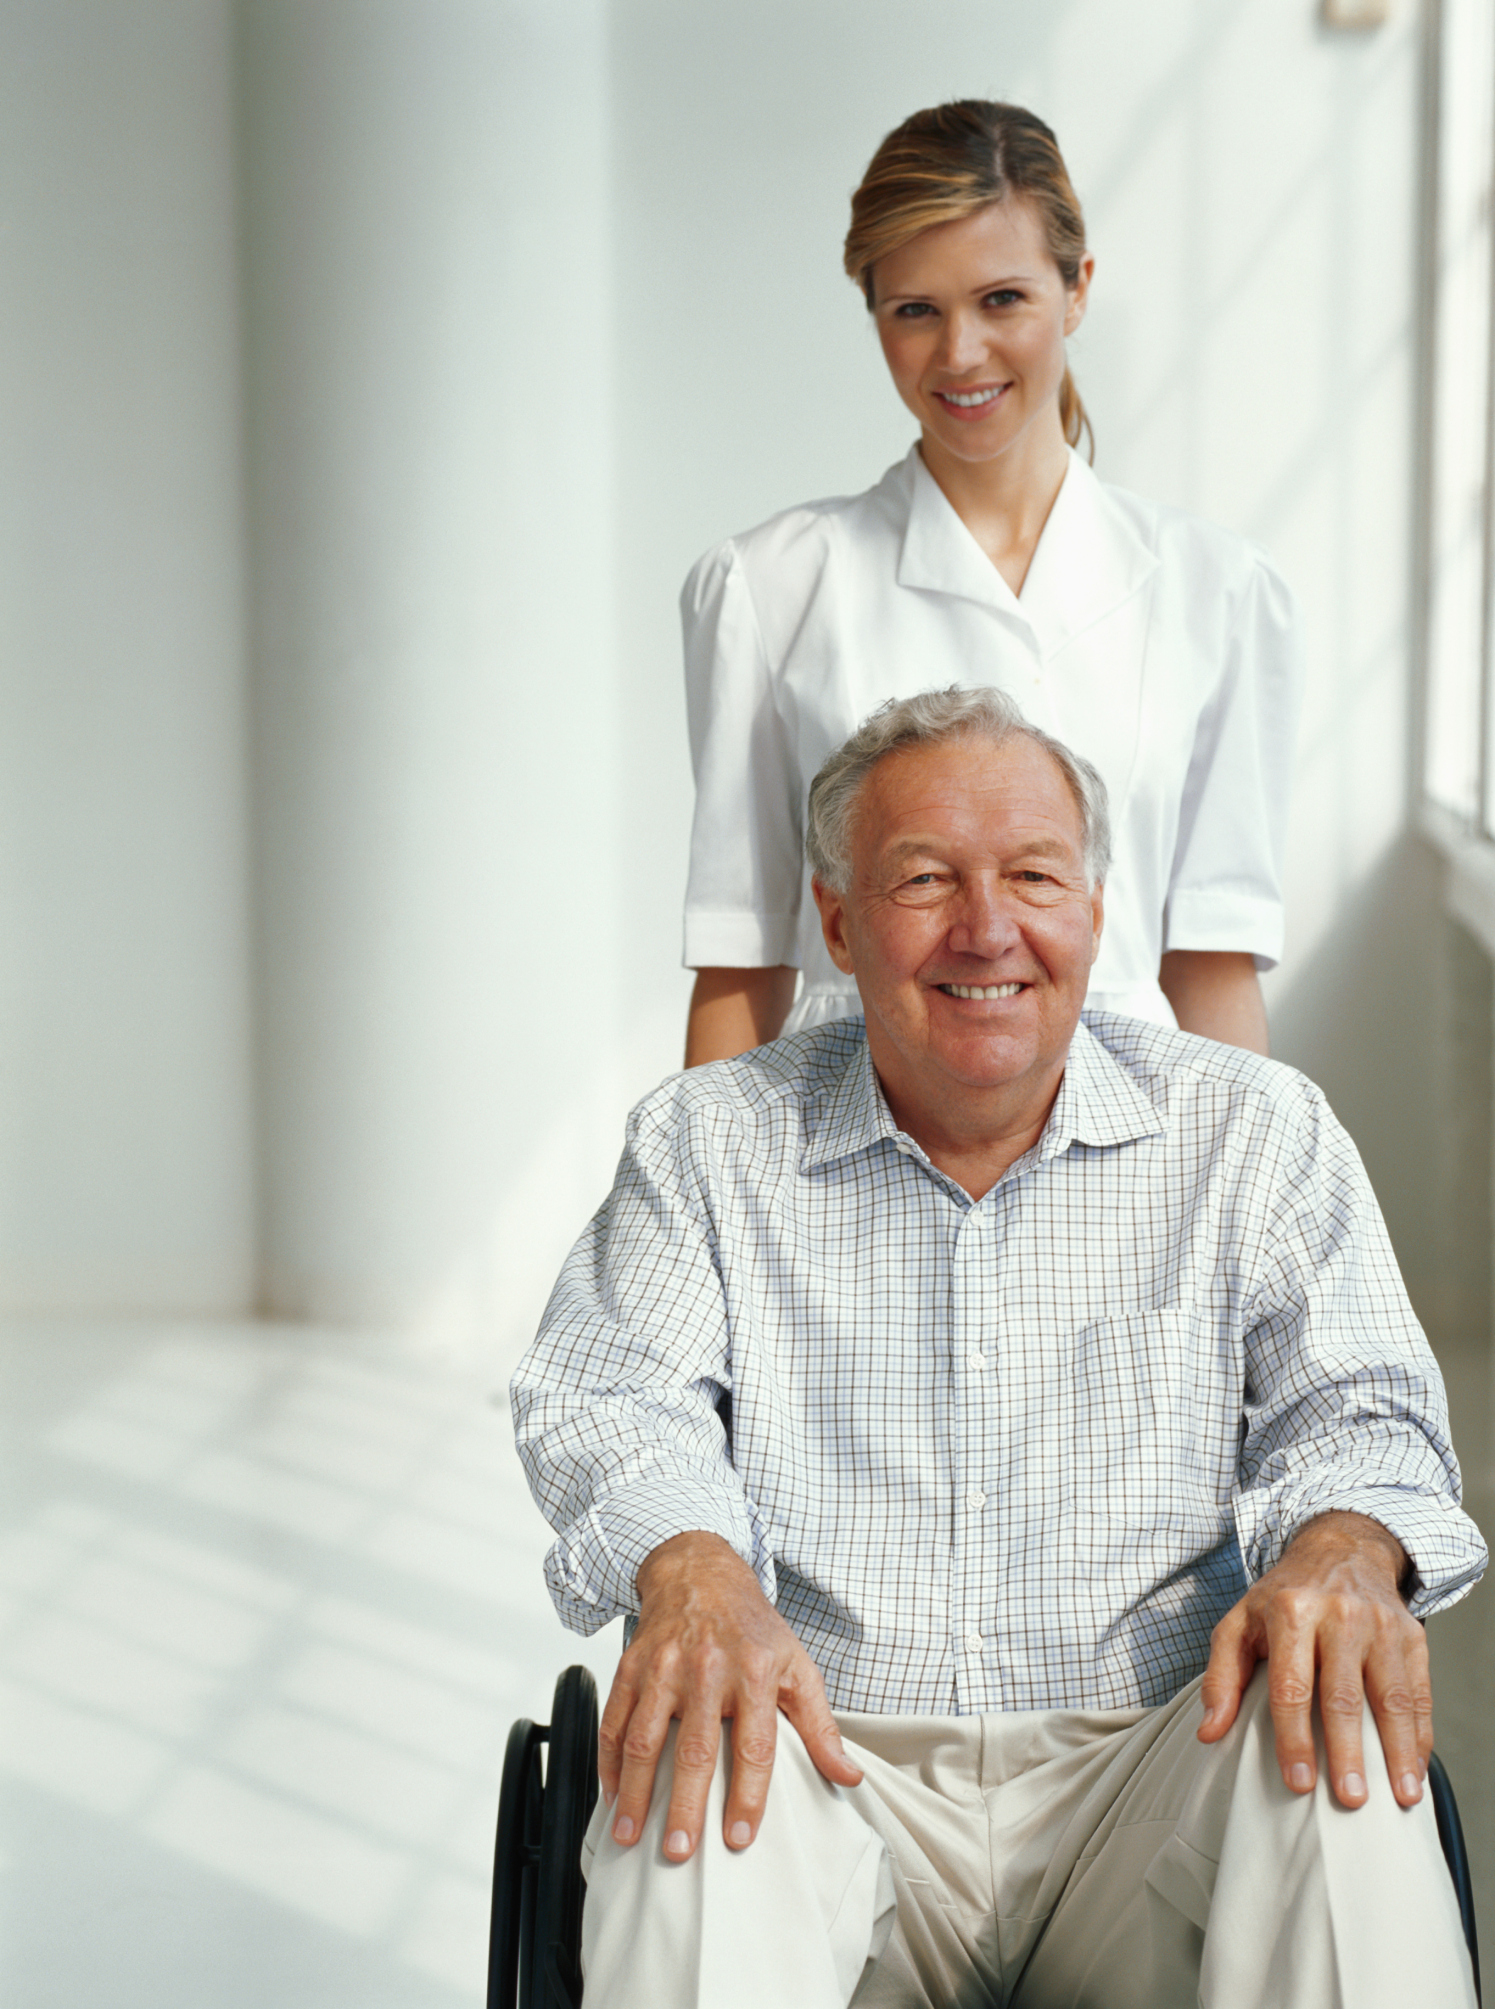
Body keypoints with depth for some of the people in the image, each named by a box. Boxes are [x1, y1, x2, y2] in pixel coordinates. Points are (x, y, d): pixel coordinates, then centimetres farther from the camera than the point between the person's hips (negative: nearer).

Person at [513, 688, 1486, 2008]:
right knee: (699, 1771, -34)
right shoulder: (709, 1141, 10)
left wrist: (1343, 1548, -22)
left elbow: (1359, 1406, 5)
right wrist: (691, 1568, -24)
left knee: (1337, 1761, -31)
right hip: (837, 1764, 0)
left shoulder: (1255, 1133, 9)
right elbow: (612, 1401, 1)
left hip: (1146, 1770, 1)